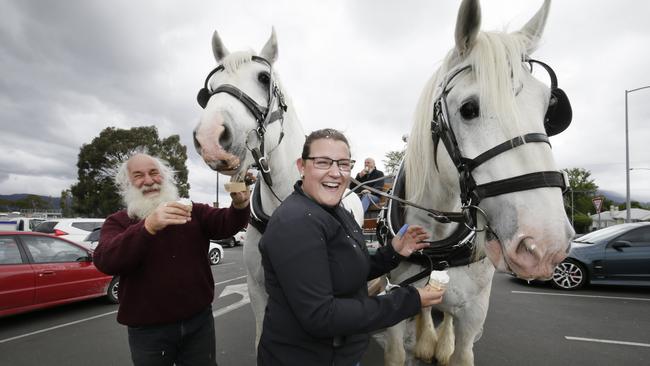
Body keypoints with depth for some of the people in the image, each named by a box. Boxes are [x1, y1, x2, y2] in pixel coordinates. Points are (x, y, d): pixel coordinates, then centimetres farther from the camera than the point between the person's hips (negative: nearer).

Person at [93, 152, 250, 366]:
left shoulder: (193, 212, 3)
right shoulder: (118, 222, -2)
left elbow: (226, 223, -12)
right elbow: (106, 262, -20)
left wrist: (240, 205, -35)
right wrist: (149, 226, -37)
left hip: (199, 322, 2)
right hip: (148, 330, -1)